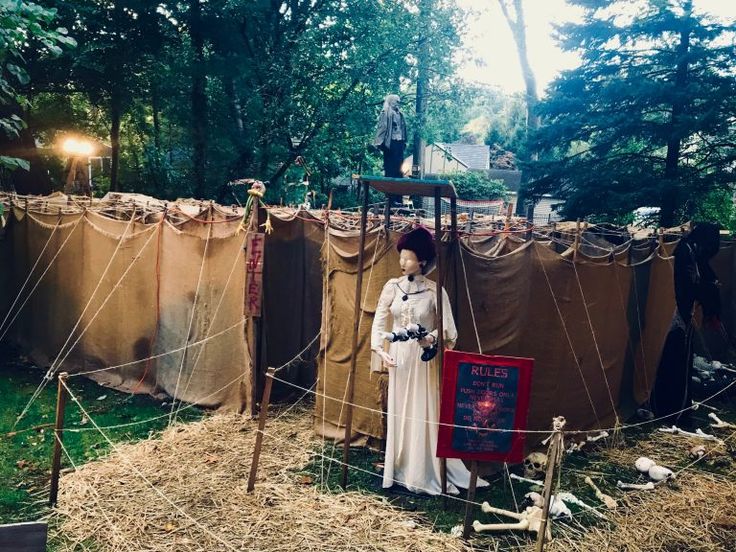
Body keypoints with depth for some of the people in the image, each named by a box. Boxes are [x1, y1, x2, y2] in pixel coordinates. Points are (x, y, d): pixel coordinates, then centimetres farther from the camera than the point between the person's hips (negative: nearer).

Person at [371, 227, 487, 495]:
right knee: (399, 412, 10)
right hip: (398, 357, 3)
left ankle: (425, 472, 16)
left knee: (423, 414, 3)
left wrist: (431, 338, -28)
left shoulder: (434, 290, -9)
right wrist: (380, 350, -11)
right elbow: (379, 321, 1)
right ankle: (400, 469, 24)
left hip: (423, 359, -3)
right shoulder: (392, 286, -1)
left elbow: (448, 329, -9)